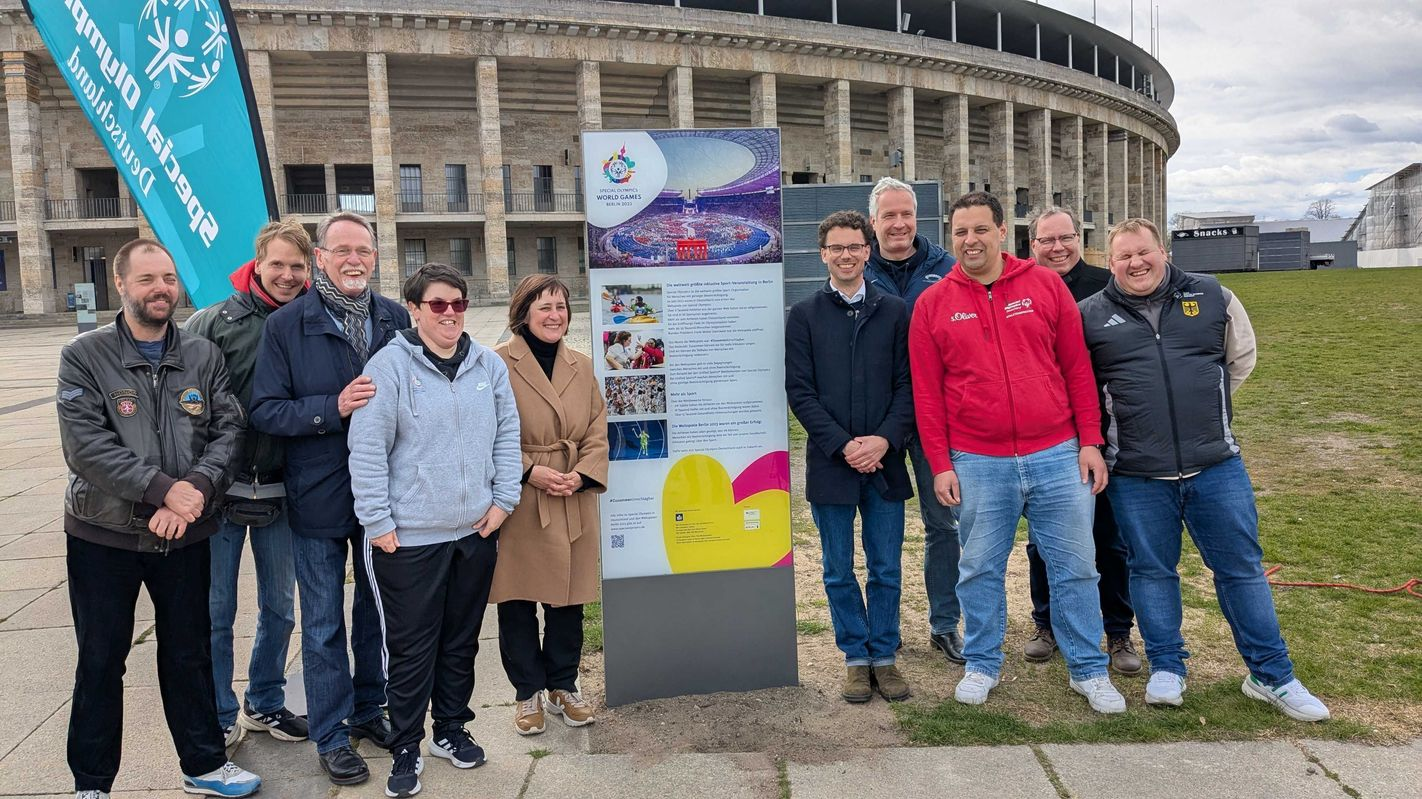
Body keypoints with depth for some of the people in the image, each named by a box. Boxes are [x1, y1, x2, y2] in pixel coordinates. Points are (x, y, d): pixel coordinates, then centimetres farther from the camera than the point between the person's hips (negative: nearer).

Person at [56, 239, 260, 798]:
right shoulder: (84, 357, -6)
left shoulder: (204, 356, 3)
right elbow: (85, 445, -16)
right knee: (100, 663, 11)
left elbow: (229, 430, -4)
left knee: (190, 655, 15)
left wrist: (198, 489, -20)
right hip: (104, 536, -2)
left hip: (186, 536, 2)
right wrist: (164, 488, -24)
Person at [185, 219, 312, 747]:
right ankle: (221, 718, 25)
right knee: (216, 610, 7)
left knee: (279, 606, 14)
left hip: (280, 494, 3)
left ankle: (265, 704, 34)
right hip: (221, 489, -2)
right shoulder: (216, 322, -7)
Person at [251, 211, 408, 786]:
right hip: (318, 498, -3)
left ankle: (368, 710, 37)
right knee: (324, 623, 8)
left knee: (376, 608, 18)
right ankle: (330, 735, 24)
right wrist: (333, 407, -23)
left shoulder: (397, 319, 1)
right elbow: (265, 412, -11)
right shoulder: (286, 325, -6)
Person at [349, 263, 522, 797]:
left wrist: (503, 499, 4)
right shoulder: (389, 365, -10)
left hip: (475, 532, 5)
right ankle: (406, 748, 22)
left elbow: (507, 433, 11)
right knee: (410, 648, 5)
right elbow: (366, 449, -11)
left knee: (462, 639, 17)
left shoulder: (488, 364, 5)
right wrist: (378, 522, -12)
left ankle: (452, 731, 35)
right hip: (408, 537, -4)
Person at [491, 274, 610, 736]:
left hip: (574, 502, 4)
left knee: (569, 597, 11)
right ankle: (529, 692, 23)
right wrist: (529, 472, -15)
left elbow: (599, 431, 8)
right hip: (518, 503, -4)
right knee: (516, 600, 6)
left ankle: (564, 685, 30)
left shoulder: (582, 366, 10)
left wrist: (582, 474, -8)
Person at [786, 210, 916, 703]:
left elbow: (908, 384, 1)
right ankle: (856, 657, 24)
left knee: (886, 569, 9)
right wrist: (843, 445, -12)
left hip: (886, 460, 1)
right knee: (839, 571, 9)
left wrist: (885, 440, -13)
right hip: (830, 462, 0)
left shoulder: (894, 311, 5)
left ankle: (884, 657, 24)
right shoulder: (804, 315, 2)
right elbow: (800, 390, -3)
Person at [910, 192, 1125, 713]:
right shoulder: (933, 304, 2)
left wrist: (1090, 441, 1)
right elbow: (927, 392, 2)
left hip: (1058, 455, 1)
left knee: (1074, 568, 9)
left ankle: (1088, 669, 25)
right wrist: (940, 463, -1)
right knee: (980, 571, 11)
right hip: (977, 464, 0)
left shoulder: (1046, 285, 3)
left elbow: (1077, 367, 5)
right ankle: (981, 665, 28)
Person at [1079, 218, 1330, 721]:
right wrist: (1107, 426, 6)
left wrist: (1206, 407, 12)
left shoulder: (1212, 297, 5)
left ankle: (1272, 676, 21)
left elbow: (1242, 357, 18)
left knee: (1242, 567, 8)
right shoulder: (1090, 316, 1)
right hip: (1135, 475, -1)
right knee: (1152, 570, 9)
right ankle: (1166, 669, 25)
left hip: (1216, 465, 1)